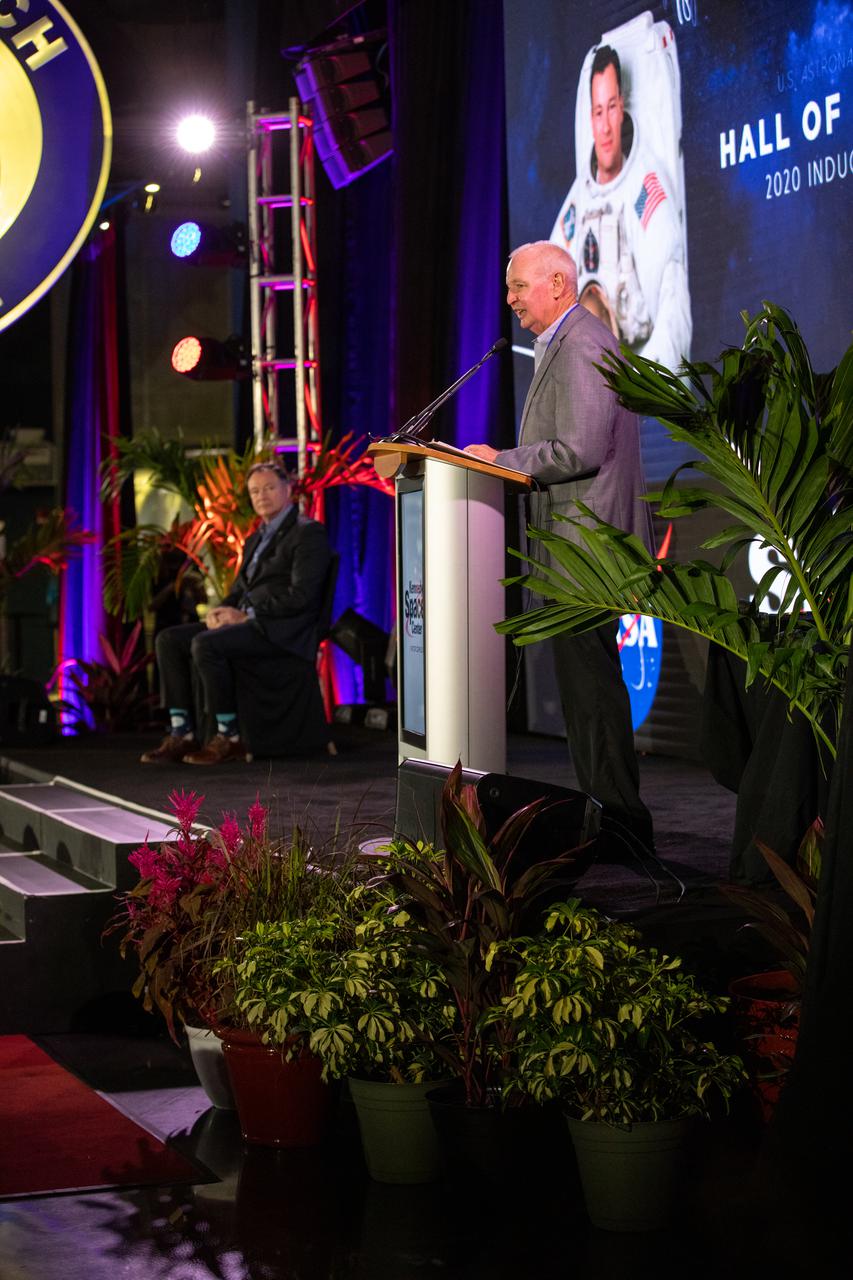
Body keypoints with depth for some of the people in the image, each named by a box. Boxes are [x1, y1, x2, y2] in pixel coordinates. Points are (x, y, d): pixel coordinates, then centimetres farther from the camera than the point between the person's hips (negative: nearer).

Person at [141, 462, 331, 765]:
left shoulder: (308, 533, -5)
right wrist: (221, 611, 0)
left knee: (205, 644, -30)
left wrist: (246, 615, -17)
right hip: (248, 623, 9)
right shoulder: (255, 540, 24)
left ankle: (229, 738, -21)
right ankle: (181, 735, -13)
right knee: (169, 640, -7)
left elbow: (300, 596, -15)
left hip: (280, 630, -9)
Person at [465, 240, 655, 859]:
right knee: (589, 681, 13)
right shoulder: (568, 343, 21)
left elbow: (580, 451, -22)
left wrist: (501, 460, -13)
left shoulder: (580, 345, -14)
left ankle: (621, 826, -4)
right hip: (581, 545, 11)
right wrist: (504, 462, 14)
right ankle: (613, 818, 18)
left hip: (585, 542, -11)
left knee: (591, 682, -8)